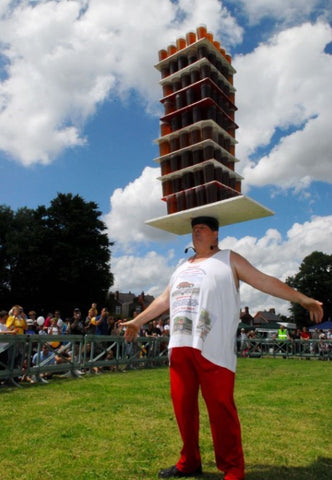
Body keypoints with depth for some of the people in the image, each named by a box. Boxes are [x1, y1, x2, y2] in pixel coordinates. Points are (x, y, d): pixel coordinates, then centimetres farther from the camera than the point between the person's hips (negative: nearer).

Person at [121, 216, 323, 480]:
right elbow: (164, 300, 30)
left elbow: (265, 281, 4)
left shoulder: (228, 259, 8)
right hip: (180, 346, 6)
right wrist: (138, 320, 33)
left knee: (220, 409, -2)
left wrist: (302, 299, -3)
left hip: (212, 348, -5)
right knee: (183, 406, 11)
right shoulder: (182, 267, 24)